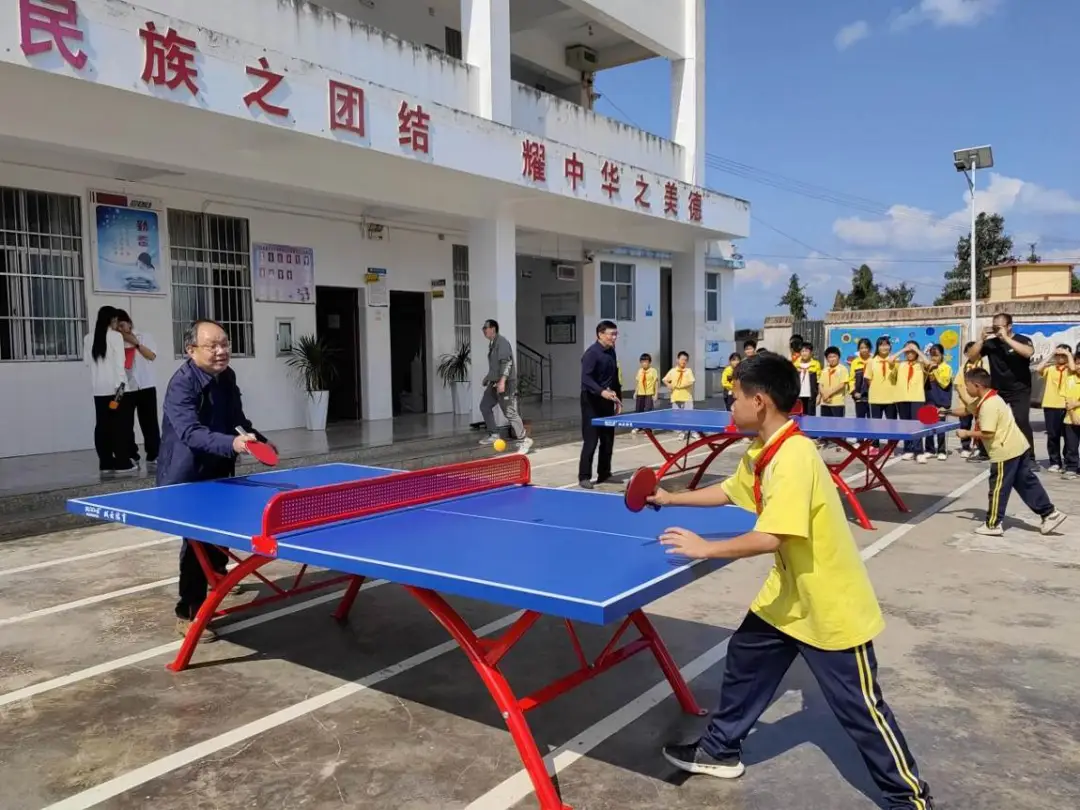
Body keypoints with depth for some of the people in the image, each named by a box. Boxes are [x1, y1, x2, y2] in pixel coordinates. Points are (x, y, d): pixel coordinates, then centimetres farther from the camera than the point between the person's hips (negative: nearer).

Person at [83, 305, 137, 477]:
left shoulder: (88, 338, 8)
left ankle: (105, 464, 7)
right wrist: (121, 383, -11)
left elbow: (87, 360, 11)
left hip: (98, 388, 5)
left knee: (102, 425, 6)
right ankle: (123, 464, -1)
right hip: (114, 386, -5)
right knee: (118, 425, -2)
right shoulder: (115, 336, -7)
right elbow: (119, 362, -11)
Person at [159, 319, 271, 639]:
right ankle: (187, 615, -4)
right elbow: (191, 432, -42)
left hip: (218, 471, 9)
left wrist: (258, 439, 18)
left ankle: (217, 573, 56)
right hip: (187, 476, -9)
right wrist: (232, 443, -56)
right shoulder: (182, 385, -28)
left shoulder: (227, 376, -3)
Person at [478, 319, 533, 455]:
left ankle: (523, 440, -8)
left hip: (505, 383, -10)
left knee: (510, 412, -13)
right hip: (494, 382, 10)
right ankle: (493, 434, 27)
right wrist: (488, 377, 34)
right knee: (485, 406, 17)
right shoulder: (492, 343, 16)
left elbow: (507, 363, -24)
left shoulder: (502, 342, -15)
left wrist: (502, 381, -32)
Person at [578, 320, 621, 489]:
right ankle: (584, 477, 0)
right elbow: (586, 379, -25)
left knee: (608, 440, 11)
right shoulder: (591, 353, -14)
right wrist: (602, 392, -38)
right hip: (592, 402, -8)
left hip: (607, 402, 8)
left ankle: (604, 474, 22)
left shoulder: (611, 352, 12)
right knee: (591, 440, -7)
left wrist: (618, 399, 18)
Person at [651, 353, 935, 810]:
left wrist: (704, 549, -26)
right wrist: (671, 499, 23)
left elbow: (770, 538, -36)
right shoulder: (760, 455, 1)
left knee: (861, 708, 4)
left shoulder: (793, 457, -29)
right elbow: (728, 492, 21)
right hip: (790, 595, 9)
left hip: (832, 607, -9)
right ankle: (720, 751, 35)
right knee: (743, 658, 17)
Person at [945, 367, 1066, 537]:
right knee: (1027, 483, 16)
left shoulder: (988, 405, -23)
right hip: (1018, 446, 10)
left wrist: (966, 433, -14)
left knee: (998, 489, 0)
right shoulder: (987, 399, 9)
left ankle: (993, 525, 8)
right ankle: (1050, 514, 20)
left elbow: (987, 434, -26)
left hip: (1005, 452, -10)